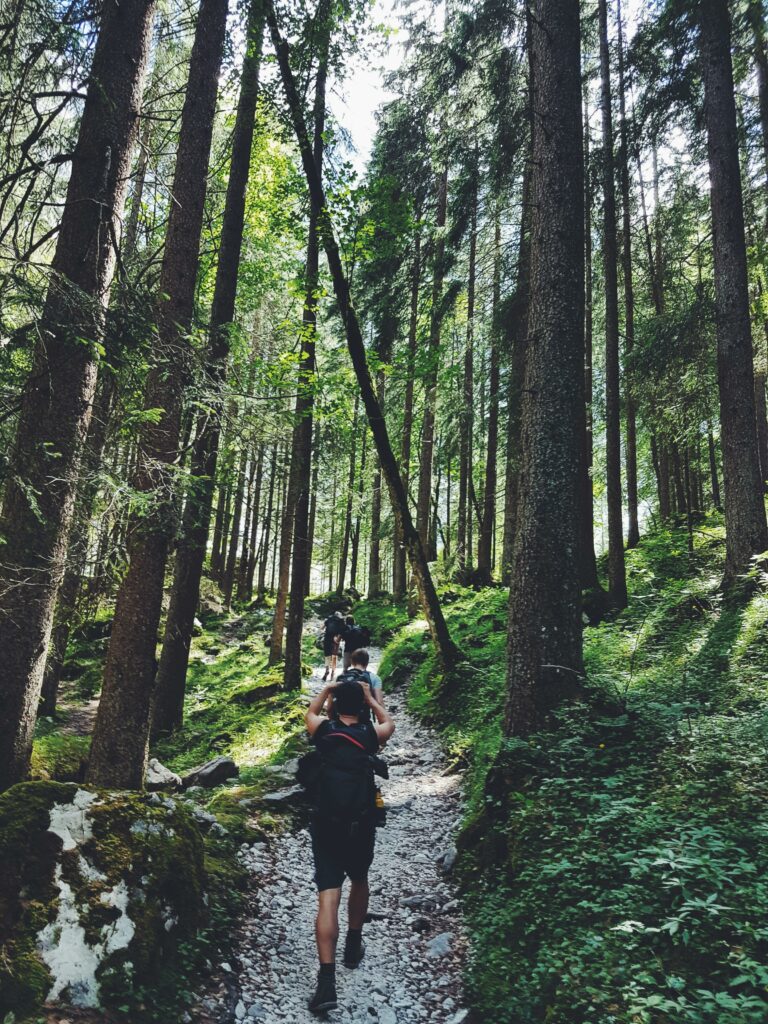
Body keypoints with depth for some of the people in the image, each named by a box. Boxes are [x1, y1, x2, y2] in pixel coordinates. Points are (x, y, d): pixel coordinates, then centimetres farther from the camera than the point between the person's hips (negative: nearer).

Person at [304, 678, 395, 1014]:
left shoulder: (323, 730, 1)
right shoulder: (370, 734, 1)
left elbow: (309, 714, 27)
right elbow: (389, 722, 26)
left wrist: (325, 690, 34)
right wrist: (369, 697, 28)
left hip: (326, 823, -1)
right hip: (362, 824, 1)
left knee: (328, 897, -3)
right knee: (359, 881, 25)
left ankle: (327, 981, -11)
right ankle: (353, 948, 40)